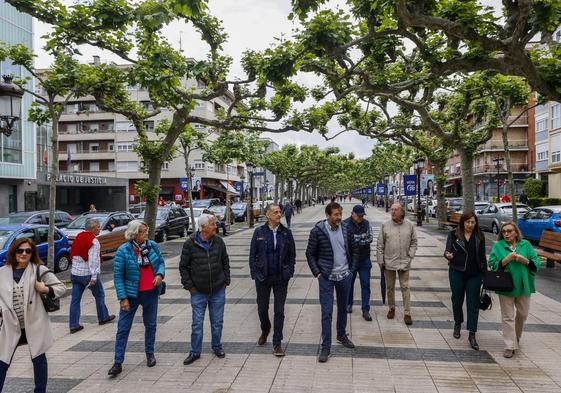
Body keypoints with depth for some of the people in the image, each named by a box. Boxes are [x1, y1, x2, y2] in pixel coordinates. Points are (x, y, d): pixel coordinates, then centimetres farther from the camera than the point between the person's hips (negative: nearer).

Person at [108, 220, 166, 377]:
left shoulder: (153, 246, -4)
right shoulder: (124, 250, -14)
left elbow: (161, 262, 10)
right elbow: (118, 276, -11)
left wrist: (160, 274, -13)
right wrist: (123, 298, -14)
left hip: (151, 293, 4)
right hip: (131, 294, -3)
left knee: (150, 325, 16)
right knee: (123, 328, 1)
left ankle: (150, 354, 35)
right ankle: (118, 363, 12)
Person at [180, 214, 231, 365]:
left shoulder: (219, 241, -1)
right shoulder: (190, 244, -10)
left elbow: (225, 262, 9)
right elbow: (183, 266, -3)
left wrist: (226, 280, 5)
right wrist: (189, 285, -6)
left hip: (218, 291, 2)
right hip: (198, 292, -2)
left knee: (217, 322, 13)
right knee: (197, 323, 6)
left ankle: (217, 347, 31)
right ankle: (195, 352, 20)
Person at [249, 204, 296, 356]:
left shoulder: (286, 232, -1)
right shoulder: (259, 232, -3)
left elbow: (292, 255, 4)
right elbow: (252, 255, 0)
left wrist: (289, 272, -5)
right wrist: (255, 274, -6)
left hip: (281, 278, 0)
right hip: (263, 277, 0)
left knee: (279, 311, 3)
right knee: (262, 308, 14)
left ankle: (277, 343, 15)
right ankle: (265, 330, 43)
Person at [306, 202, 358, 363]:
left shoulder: (346, 229, -1)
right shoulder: (317, 231, -12)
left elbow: (352, 251, 10)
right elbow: (310, 253, -4)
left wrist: (352, 270, 5)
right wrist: (317, 273, -8)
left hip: (344, 276, 4)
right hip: (326, 277, -4)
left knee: (343, 308, 18)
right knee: (326, 312, -3)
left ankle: (342, 335, 38)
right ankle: (325, 346, 7)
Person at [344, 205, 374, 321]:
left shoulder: (366, 223, 2)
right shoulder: (346, 224, -10)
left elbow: (370, 238, -8)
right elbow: (348, 239, -22)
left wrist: (356, 240, -17)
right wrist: (362, 236, -14)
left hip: (365, 260, 2)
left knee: (365, 285, 2)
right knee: (349, 283, 15)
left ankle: (366, 310, 8)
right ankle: (349, 304, 35)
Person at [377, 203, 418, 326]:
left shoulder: (409, 226, -2)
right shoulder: (385, 225, -3)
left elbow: (413, 242, 7)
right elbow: (380, 245, 0)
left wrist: (410, 256, -3)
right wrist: (380, 261, -2)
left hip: (404, 262, 0)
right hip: (389, 262, 1)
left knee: (405, 288, 2)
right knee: (390, 287, 13)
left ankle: (407, 313, 11)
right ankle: (391, 308, 32)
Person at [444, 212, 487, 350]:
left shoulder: (479, 236, 3)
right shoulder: (453, 234, -3)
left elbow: (483, 256, 9)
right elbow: (447, 250, -5)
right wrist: (448, 255, -29)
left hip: (475, 274, 1)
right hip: (457, 273, -1)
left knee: (473, 304, -1)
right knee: (457, 299, 13)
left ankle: (472, 335, 3)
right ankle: (457, 324, 37)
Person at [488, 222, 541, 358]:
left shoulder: (526, 245, 1)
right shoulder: (498, 246, -2)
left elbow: (537, 263, 0)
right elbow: (492, 264, -7)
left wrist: (525, 260, -18)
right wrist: (507, 259, -19)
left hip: (523, 286, 2)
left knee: (523, 314, 16)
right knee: (508, 317, 2)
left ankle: (516, 337, 40)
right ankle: (510, 346, 8)